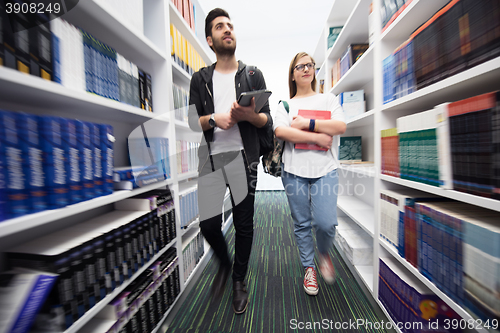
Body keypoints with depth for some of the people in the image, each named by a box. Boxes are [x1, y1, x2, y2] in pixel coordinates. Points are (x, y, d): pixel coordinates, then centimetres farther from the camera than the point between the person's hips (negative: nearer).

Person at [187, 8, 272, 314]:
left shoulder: (253, 75, 12)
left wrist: (249, 115, -16)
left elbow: (268, 121, 5)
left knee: (244, 224, 5)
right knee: (208, 223, -1)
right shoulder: (201, 79, 14)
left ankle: (240, 280, 30)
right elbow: (193, 121, 6)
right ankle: (224, 265, 33)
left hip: (243, 157, 0)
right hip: (211, 157, 1)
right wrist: (215, 118, -14)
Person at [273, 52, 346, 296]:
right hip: (294, 169, 0)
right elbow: (280, 131, -9)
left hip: (325, 169, 1)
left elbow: (340, 127, -2)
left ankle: (324, 253, 26)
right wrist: (316, 137, -11)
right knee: (301, 223, 6)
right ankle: (309, 268, 28)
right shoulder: (285, 105, 12)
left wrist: (306, 123, -8)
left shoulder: (328, 99, 16)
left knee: (326, 222, -9)